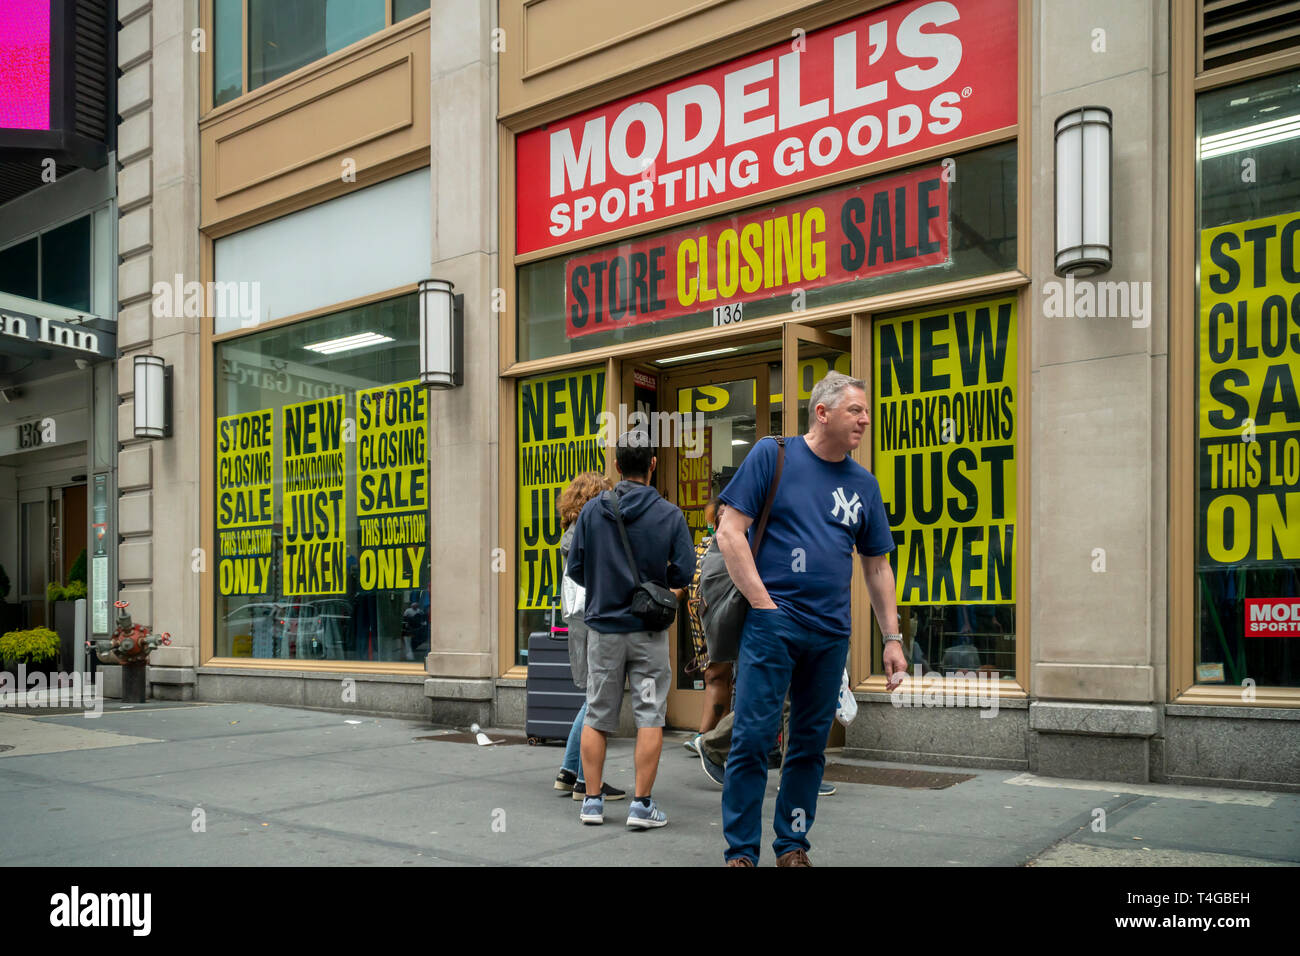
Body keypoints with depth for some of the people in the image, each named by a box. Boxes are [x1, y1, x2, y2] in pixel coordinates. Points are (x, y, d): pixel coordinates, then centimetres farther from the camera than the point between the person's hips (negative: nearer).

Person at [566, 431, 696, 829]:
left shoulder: (592, 510, -3)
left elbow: (575, 569, -2)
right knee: (650, 717, 5)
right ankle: (642, 804, 5)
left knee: (597, 717, 11)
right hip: (649, 631, -2)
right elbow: (683, 573, -8)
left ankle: (592, 800, 16)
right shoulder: (670, 514, -7)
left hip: (603, 627, 2)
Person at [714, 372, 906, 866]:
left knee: (811, 744, 11)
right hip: (773, 622, -4)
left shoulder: (863, 483, 12)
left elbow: (877, 565, 17)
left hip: (831, 633, 5)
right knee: (752, 737, -4)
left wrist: (892, 637, 11)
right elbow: (730, 533, -5)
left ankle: (793, 845, 25)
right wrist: (764, 603, -10)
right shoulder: (772, 455, -1)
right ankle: (740, 851, 8)